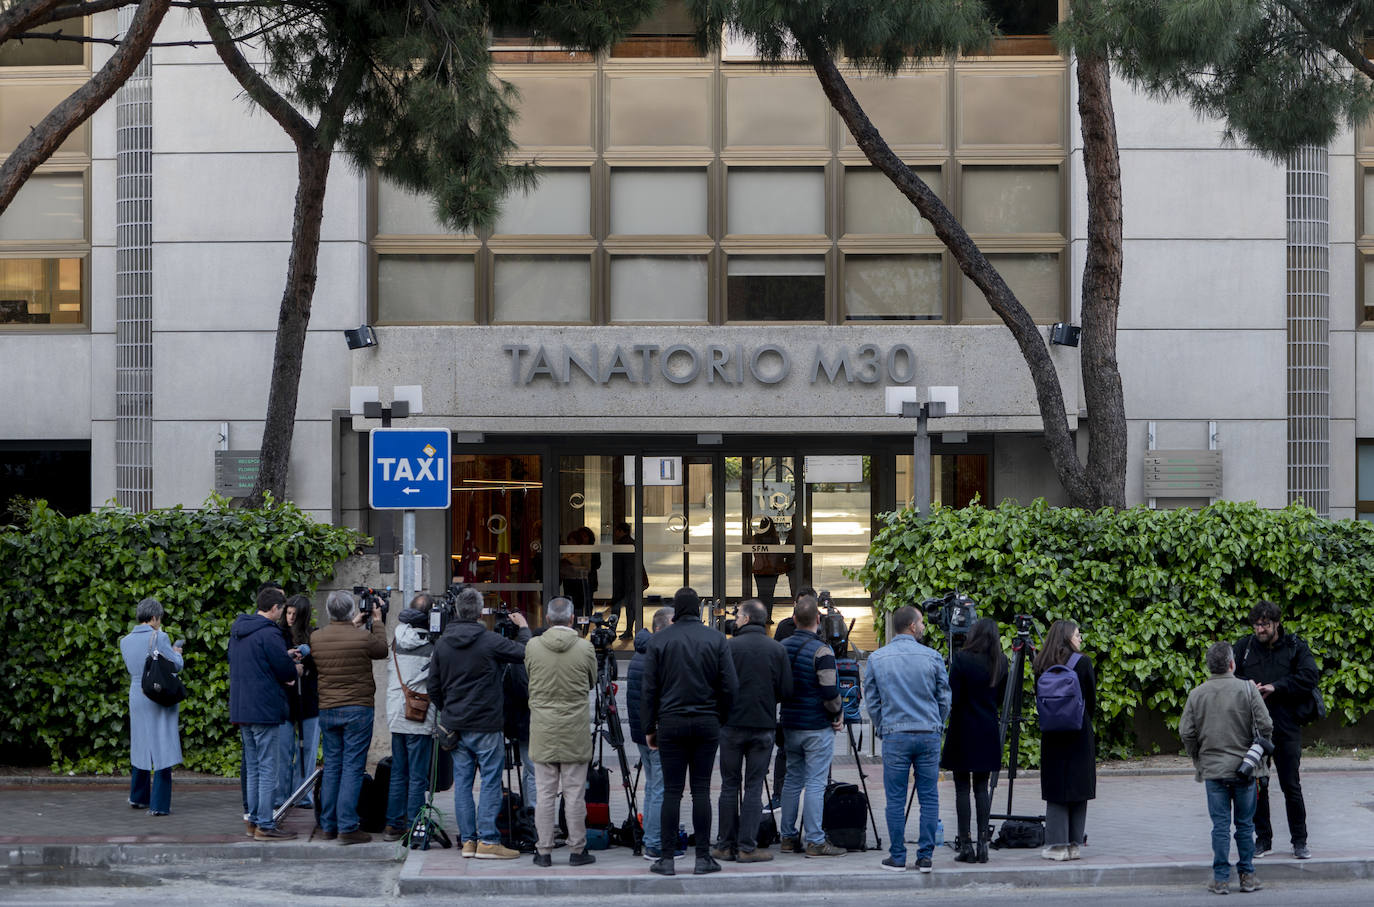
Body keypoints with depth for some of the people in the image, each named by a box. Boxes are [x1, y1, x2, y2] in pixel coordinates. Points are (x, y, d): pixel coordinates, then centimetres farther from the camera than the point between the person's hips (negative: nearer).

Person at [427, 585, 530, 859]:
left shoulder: (442, 643, 5)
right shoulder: (489, 641, -13)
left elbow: (433, 687, 10)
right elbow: (524, 653, -7)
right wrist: (523, 628, 10)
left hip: (454, 724, 5)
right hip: (485, 725, -5)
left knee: (462, 781, 9)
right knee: (490, 781, -1)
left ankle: (468, 840, 10)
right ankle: (488, 841, -5)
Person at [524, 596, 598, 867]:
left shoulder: (532, 646, -4)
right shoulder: (585, 648, -7)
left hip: (542, 731, 1)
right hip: (575, 731, -1)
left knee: (545, 793, 5)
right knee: (575, 793, 4)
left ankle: (544, 851, 6)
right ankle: (577, 850, 8)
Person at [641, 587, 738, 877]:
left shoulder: (659, 641, 0)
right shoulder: (715, 639, 0)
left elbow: (648, 689, 1)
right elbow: (729, 687, -2)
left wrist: (649, 728, 7)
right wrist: (721, 719, 10)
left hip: (671, 724, 0)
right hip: (707, 723, 0)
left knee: (672, 791, 1)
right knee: (701, 790, 3)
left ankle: (667, 858, 1)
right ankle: (703, 857, 3)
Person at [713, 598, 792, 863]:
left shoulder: (730, 647, -7)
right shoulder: (778, 650, 0)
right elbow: (786, 690, 0)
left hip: (732, 724, -1)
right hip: (763, 726, 1)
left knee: (729, 786, 7)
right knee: (754, 787, 4)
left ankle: (726, 845, 10)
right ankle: (747, 847, 0)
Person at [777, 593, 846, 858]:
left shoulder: (781, 647, 5)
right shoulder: (821, 651, -15)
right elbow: (830, 693, -19)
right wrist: (837, 714, -2)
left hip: (790, 725, 6)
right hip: (817, 727, -6)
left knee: (792, 780, 13)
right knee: (815, 783, -4)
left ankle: (788, 837, 16)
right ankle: (814, 841, -5)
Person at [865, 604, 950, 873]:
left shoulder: (876, 659, 1)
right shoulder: (932, 657, 0)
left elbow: (872, 702, 6)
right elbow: (944, 699, 5)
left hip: (894, 736, 0)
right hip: (929, 734, 0)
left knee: (895, 800, 4)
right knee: (929, 798, 5)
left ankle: (897, 858, 5)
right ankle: (925, 857, 5)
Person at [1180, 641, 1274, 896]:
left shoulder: (1197, 694, 0)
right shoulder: (1247, 689, -5)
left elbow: (1186, 732, -1)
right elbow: (1265, 726, -8)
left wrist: (1198, 759, 14)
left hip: (1213, 769, 1)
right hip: (1244, 768, -1)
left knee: (1220, 825, 5)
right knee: (1245, 824, 9)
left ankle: (1221, 878, 4)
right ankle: (1247, 876, 12)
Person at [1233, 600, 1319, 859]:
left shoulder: (1295, 647, 0)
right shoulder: (1244, 647, 7)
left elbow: (1309, 677, -12)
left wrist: (1276, 687, -17)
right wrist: (1245, 685, -12)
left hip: (1286, 727, -2)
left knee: (1291, 786, 1)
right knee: (1257, 785, 7)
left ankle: (1299, 841, 10)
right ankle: (1263, 838, 18)